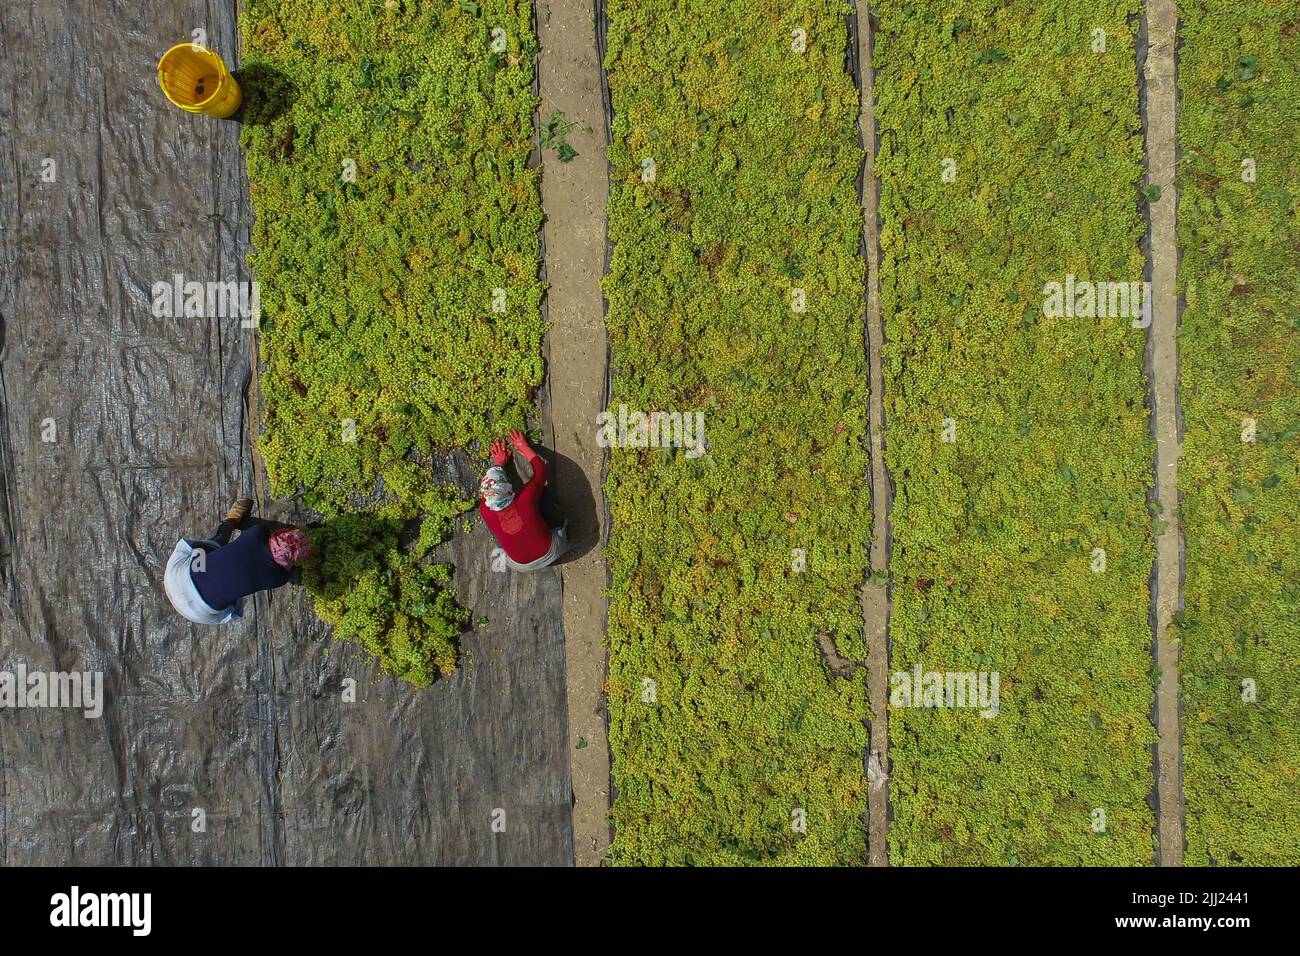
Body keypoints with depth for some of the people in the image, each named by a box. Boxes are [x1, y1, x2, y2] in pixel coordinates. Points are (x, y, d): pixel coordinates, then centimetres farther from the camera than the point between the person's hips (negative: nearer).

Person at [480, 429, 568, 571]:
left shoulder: (485, 510, -27)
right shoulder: (526, 499, -34)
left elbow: (485, 492, 0)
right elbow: (540, 467, -16)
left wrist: (498, 464, 9)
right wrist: (524, 448, -3)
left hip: (520, 566, 2)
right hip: (550, 553, -2)